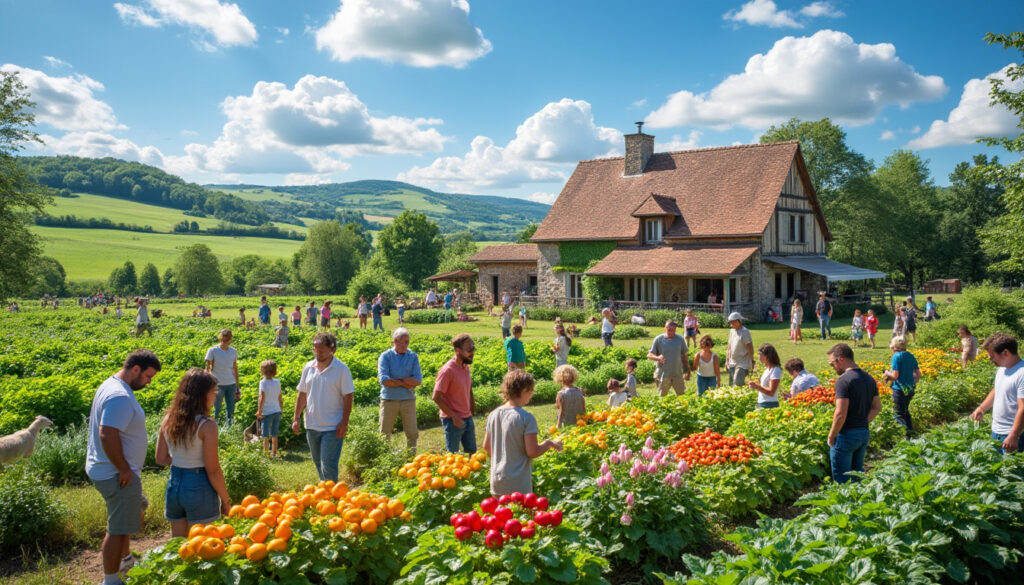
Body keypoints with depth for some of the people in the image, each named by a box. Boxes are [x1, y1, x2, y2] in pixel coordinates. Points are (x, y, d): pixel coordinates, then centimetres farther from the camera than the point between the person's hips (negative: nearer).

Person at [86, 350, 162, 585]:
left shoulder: (111, 385, 9)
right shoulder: (120, 397, -25)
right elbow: (107, 435, -31)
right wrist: (124, 469, -21)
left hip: (104, 469, 11)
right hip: (117, 475, -11)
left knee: (135, 511, 27)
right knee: (119, 529, 1)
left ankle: (125, 559, 43)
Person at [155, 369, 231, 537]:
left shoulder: (168, 419, 0)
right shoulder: (206, 425, -18)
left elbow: (161, 458, 8)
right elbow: (213, 471, -15)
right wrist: (226, 500, -6)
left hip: (174, 484, 6)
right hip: (198, 487, -6)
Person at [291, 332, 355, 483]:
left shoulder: (341, 369, -8)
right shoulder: (308, 367, 7)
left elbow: (348, 398, -8)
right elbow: (302, 395, 13)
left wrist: (344, 422, -13)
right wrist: (296, 418, 8)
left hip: (332, 427, -5)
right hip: (312, 425, 5)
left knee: (328, 466, -8)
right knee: (318, 463, 17)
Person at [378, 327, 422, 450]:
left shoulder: (413, 356, 3)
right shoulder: (385, 356, -4)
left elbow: (418, 380, -7)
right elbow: (384, 380, -16)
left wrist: (396, 380, -13)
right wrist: (405, 383, -12)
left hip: (408, 400, 2)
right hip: (389, 400, -2)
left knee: (412, 433, 7)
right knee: (385, 434, 6)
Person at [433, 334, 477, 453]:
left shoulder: (466, 367, 5)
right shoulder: (447, 370, -18)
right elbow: (436, 397, -20)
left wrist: (472, 409, 12)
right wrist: (453, 416, -20)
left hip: (468, 418, 7)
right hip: (453, 421, -7)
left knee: (472, 452, 14)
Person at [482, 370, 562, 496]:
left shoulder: (493, 414, 2)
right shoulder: (526, 418, -17)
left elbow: (486, 446, 10)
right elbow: (532, 452, -17)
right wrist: (549, 443, -1)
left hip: (496, 481, 6)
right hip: (518, 485, -6)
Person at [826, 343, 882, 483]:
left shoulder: (844, 380, -20)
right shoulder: (869, 379, 8)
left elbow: (841, 414, -23)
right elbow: (877, 407, 14)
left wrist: (831, 436, -13)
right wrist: (863, 422, 11)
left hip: (846, 435, -8)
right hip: (864, 433, 8)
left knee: (841, 479, 3)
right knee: (858, 473, 20)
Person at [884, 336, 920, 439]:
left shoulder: (896, 356, -13)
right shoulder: (911, 356, 9)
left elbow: (895, 375, -17)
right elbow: (918, 374, 12)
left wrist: (887, 373, 2)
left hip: (899, 389, -8)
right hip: (910, 389, 8)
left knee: (899, 413, -1)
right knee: (905, 411, 23)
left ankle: (906, 433, -11)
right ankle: (910, 430, 23)